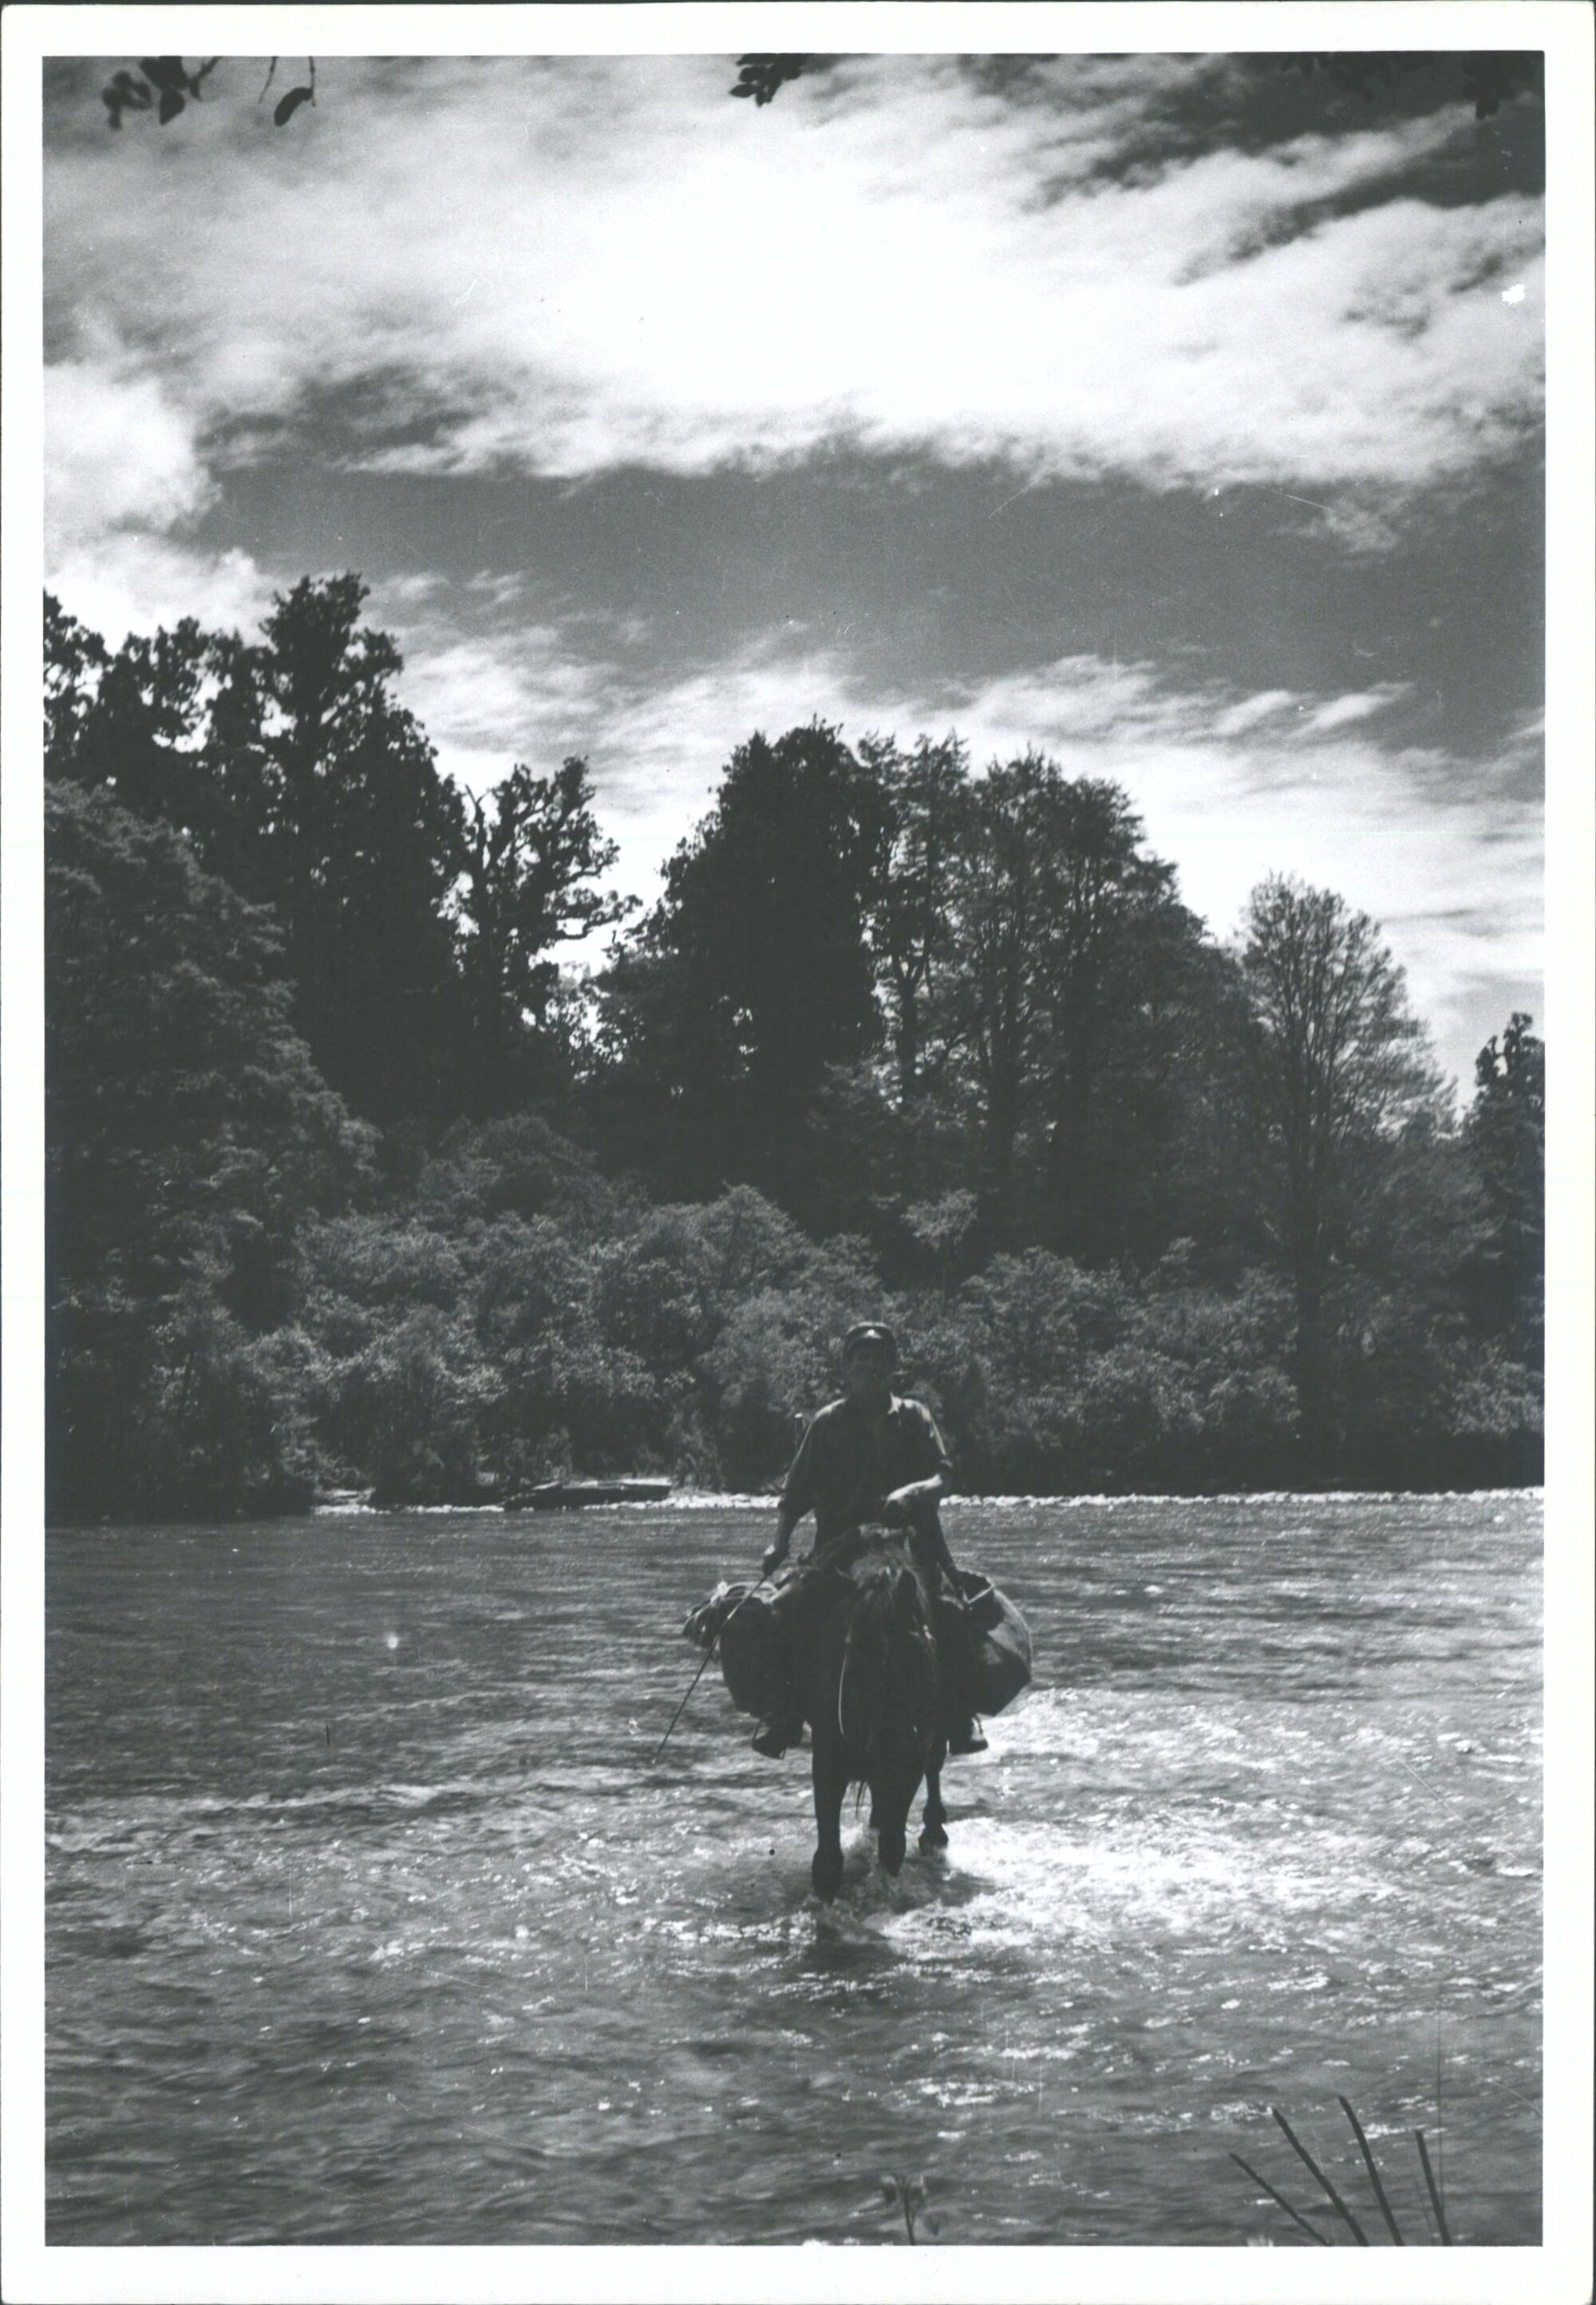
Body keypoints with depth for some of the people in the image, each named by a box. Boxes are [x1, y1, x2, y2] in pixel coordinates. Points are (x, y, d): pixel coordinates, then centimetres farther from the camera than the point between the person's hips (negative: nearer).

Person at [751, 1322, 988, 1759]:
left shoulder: (914, 1417, 12)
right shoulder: (827, 1422, 12)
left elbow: (943, 1478, 2)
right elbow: (797, 1493, 11)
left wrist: (913, 1492, -19)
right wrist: (779, 1543, -1)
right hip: (841, 1541, 0)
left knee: (950, 1611, -22)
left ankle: (960, 1716, -12)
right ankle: (784, 1713, -11)